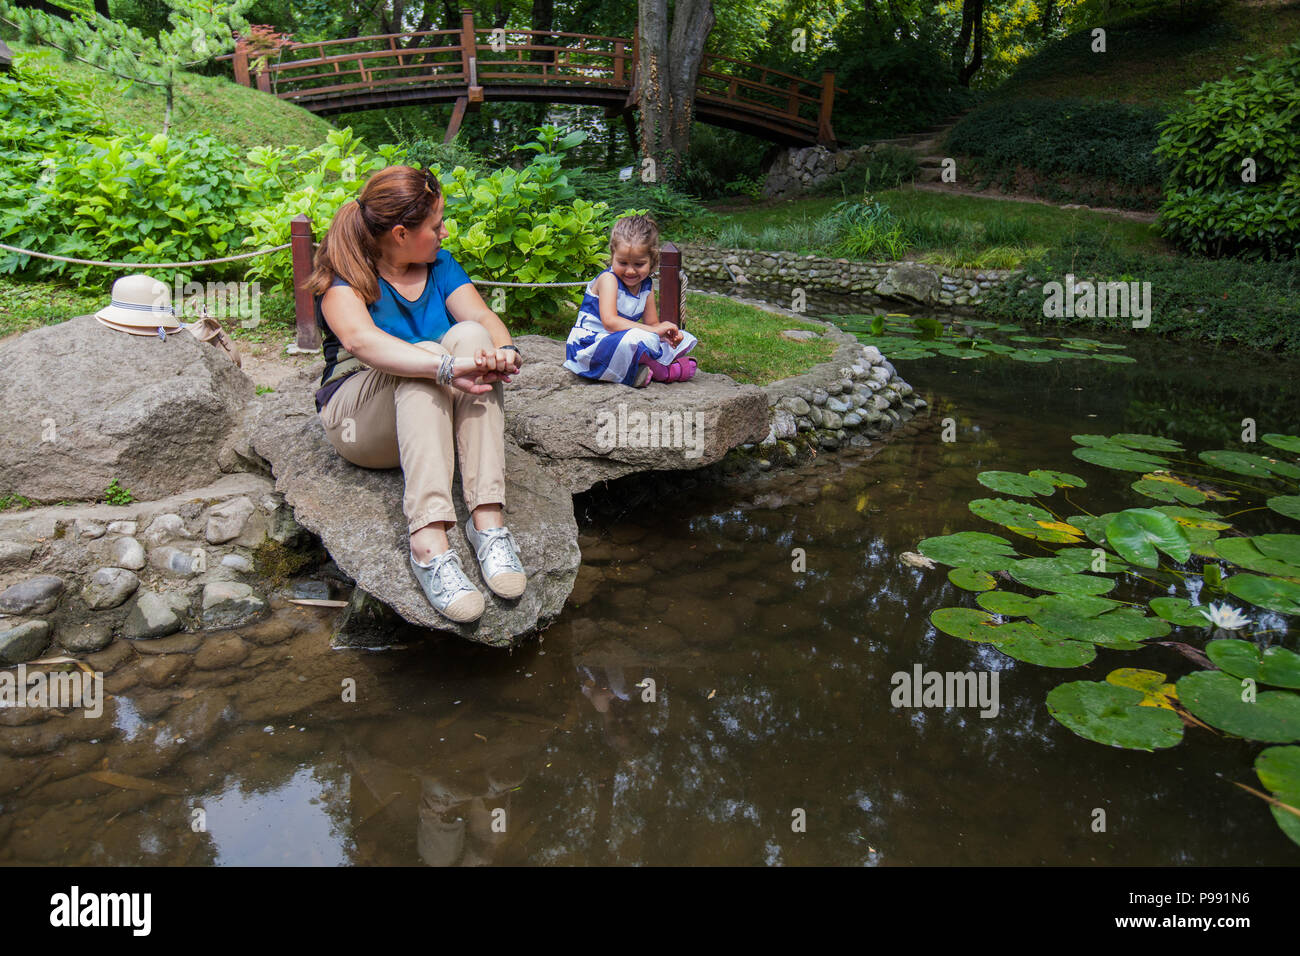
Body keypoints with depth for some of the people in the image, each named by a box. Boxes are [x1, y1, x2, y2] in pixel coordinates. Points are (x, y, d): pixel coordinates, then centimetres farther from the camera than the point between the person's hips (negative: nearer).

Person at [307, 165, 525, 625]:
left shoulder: (440, 265, 9)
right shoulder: (343, 277, -8)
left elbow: (484, 317, -7)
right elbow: (360, 340, -30)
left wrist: (504, 351, -31)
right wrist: (446, 367, -44)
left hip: (434, 414, 4)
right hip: (358, 417, -4)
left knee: (470, 336, -25)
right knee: (424, 356, -34)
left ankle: (487, 520, -37)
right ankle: (429, 544, -49)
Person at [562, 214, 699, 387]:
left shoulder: (647, 286, 5)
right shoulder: (608, 279, -18)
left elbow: (652, 323, 9)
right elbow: (610, 321, -30)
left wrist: (669, 333, -16)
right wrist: (653, 331, -31)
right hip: (588, 345, -8)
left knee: (684, 339, 5)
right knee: (634, 339, -39)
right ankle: (663, 372, -11)